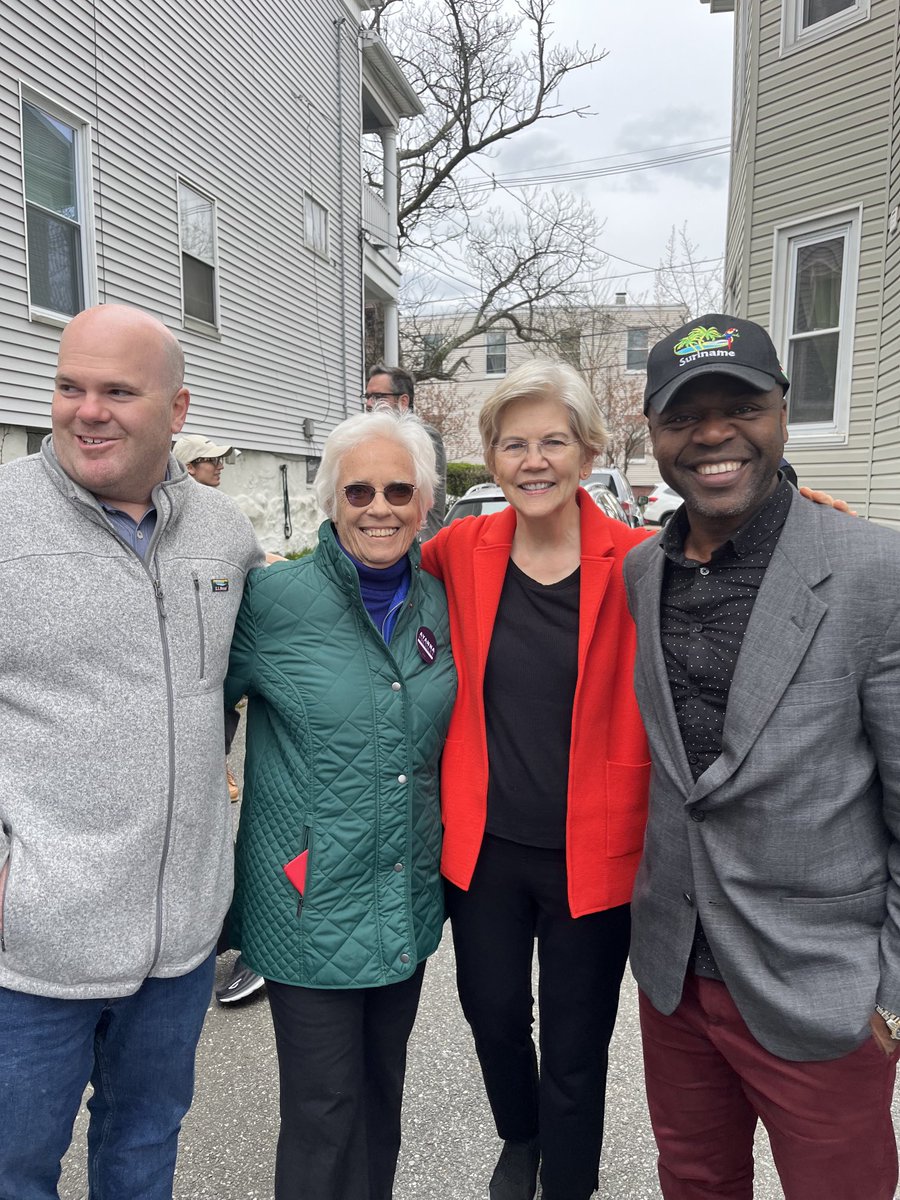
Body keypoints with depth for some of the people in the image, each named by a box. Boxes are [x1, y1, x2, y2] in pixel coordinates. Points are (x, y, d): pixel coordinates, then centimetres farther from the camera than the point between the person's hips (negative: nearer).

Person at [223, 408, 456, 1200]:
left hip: (410, 895, 5)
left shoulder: (439, 602, 1)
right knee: (324, 1106, 12)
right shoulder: (275, 599, -14)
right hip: (312, 903, -4)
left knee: (383, 1085, 23)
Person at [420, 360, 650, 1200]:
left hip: (590, 851, -2)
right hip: (482, 844, 3)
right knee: (493, 1014, 24)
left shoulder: (636, 563, -11)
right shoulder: (462, 550, -4)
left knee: (574, 1048, 17)